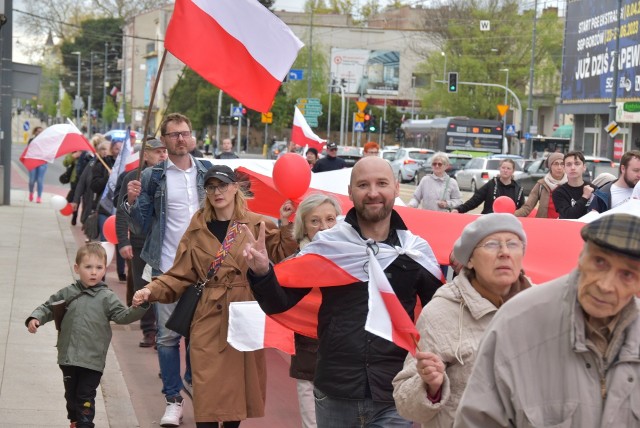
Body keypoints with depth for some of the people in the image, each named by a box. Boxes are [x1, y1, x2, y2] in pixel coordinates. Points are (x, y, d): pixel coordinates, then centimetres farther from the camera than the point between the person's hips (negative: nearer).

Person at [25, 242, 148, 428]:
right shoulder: (67, 293, 3)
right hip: (68, 357, 4)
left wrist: (140, 307, -28)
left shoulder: (107, 298, -4)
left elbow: (124, 316, -11)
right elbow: (48, 307, 12)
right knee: (71, 395, 18)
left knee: (85, 398, 2)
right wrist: (35, 318, -6)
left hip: (92, 360, -4)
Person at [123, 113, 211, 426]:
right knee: (167, 335, 1)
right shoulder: (152, 177, 0)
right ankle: (173, 400, 10)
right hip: (167, 267, -2)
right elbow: (140, 228, -1)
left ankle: (192, 380, 30)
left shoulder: (207, 172, 7)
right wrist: (132, 203, -17)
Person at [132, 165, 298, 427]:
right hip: (209, 318, 0)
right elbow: (179, 276, 5)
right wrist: (151, 291, -9)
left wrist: (286, 226, -14)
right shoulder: (197, 231, 7)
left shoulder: (257, 225, 4)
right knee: (207, 393, -4)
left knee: (239, 383, 8)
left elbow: (283, 256, -3)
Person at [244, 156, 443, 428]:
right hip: (333, 395, 1)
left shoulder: (417, 251, 0)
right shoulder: (326, 245, -1)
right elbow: (279, 304, 0)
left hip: (394, 399, 0)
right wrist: (262, 273, -18)